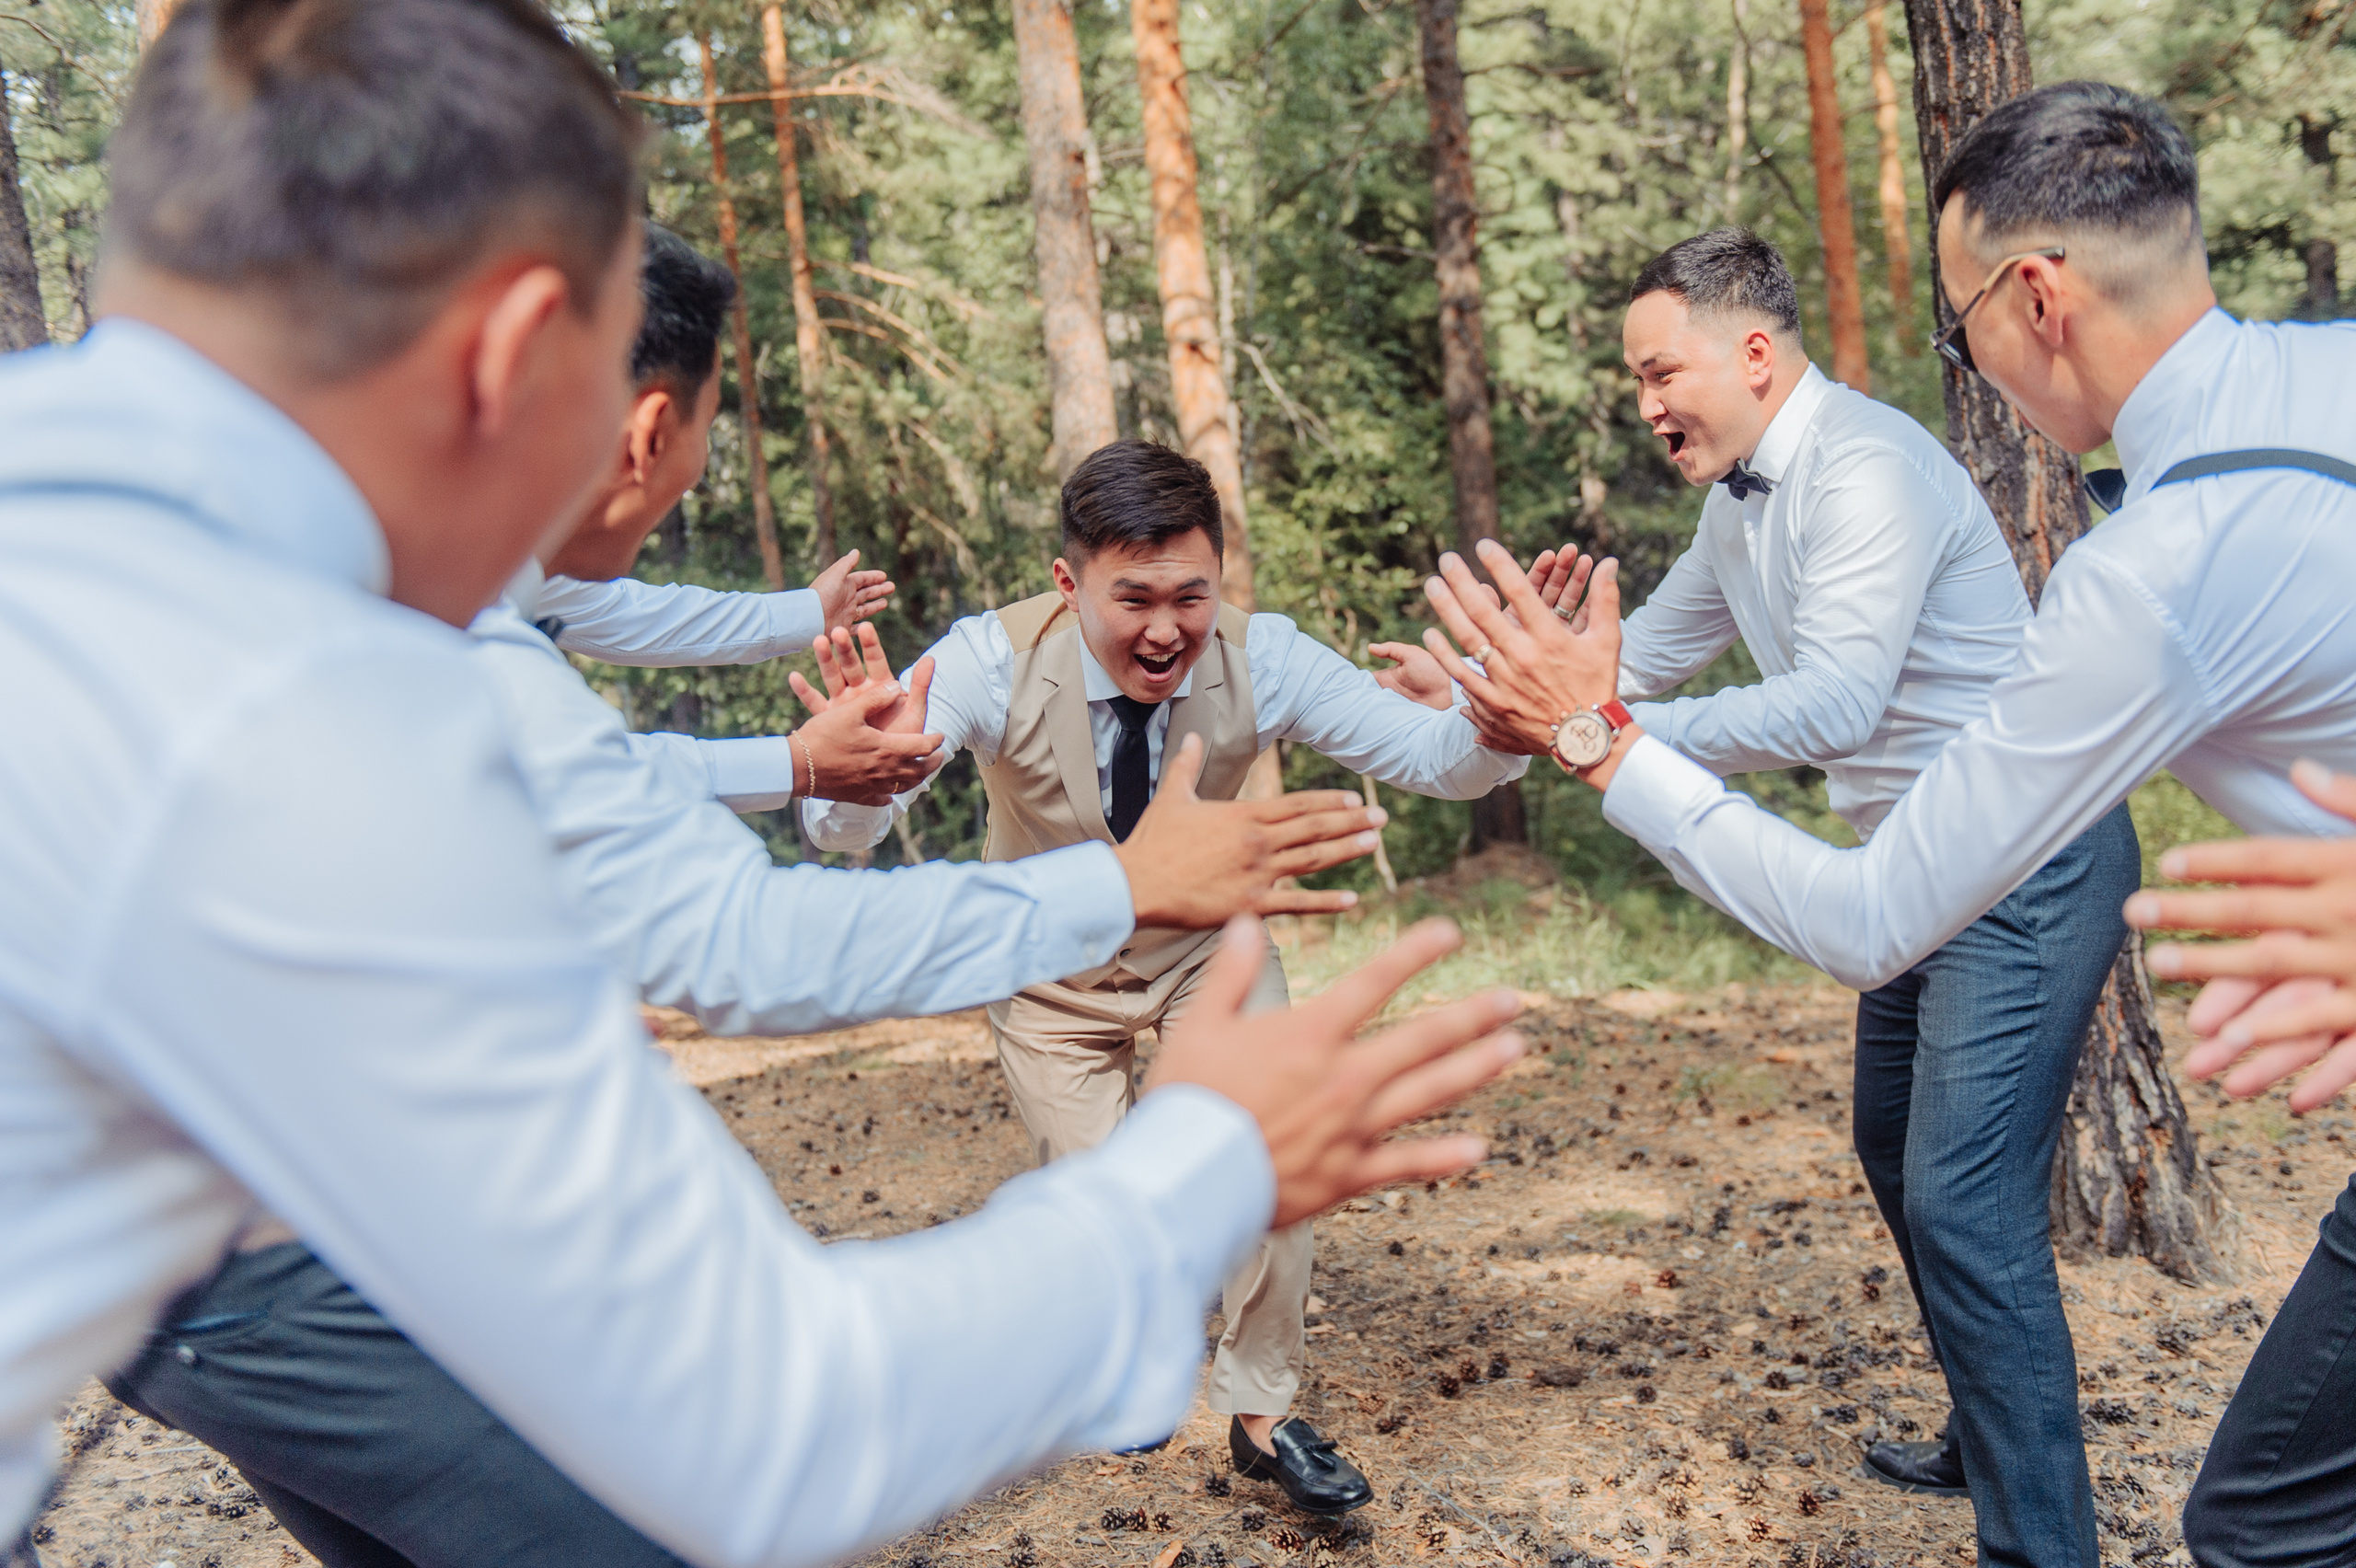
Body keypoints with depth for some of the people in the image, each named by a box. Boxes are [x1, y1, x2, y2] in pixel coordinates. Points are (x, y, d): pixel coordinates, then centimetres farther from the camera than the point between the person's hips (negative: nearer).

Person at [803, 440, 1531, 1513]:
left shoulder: (1259, 659, -27)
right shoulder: (995, 662, -32)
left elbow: (1432, 756, -30)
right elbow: (837, 829, -41)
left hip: (1210, 940, 1)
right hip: (1052, 957, 0)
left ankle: (1262, 1414, 8)